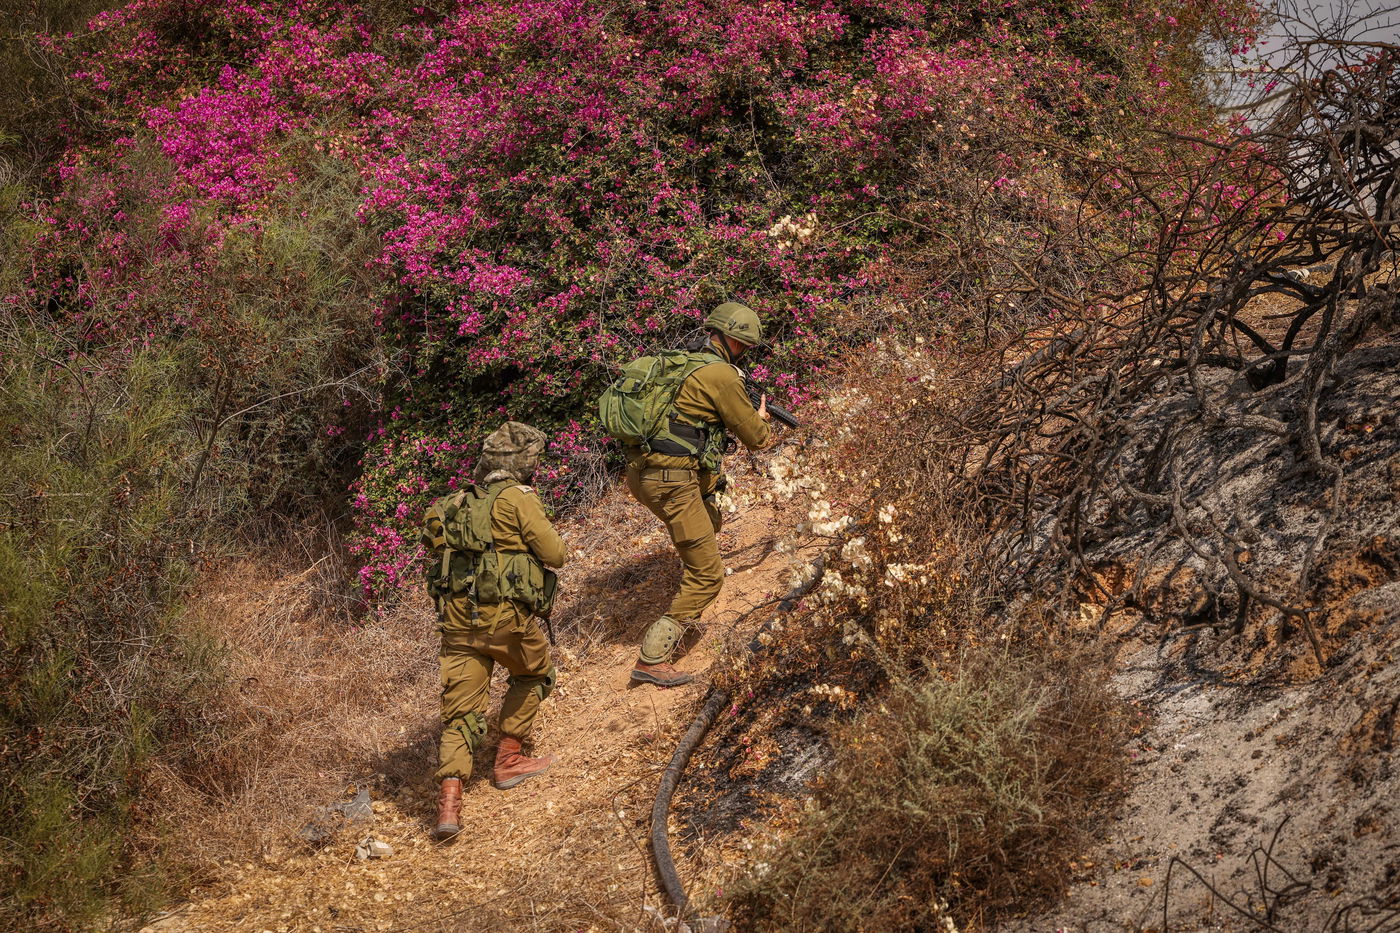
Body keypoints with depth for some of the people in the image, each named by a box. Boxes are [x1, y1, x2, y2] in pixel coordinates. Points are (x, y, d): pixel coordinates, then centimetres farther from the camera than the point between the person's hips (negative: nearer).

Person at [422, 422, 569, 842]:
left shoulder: (460, 503, 15)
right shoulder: (517, 499, -6)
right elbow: (555, 555, -6)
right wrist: (560, 544, 18)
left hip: (457, 618, 5)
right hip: (505, 617, -5)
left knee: (461, 712, 4)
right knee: (534, 674, 25)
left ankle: (449, 800, -11)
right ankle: (508, 759, 26)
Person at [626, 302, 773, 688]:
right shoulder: (722, 375, -12)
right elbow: (755, 439, -5)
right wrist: (761, 418, 19)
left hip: (641, 473, 10)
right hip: (673, 482, -10)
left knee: (709, 523, 35)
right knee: (707, 576, -3)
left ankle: (685, 614, 46)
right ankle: (651, 659, -7)